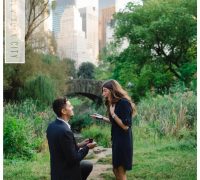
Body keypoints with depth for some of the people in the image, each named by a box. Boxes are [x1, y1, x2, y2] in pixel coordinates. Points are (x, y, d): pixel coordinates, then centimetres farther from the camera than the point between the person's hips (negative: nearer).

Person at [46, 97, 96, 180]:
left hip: (59, 168, 9)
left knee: (88, 165, 25)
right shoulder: (65, 131, -30)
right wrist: (87, 147, -10)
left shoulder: (52, 126, -1)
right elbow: (73, 158, -24)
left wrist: (79, 145, 7)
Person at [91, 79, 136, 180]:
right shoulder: (114, 103, 10)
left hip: (123, 141, -9)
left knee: (121, 172, 2)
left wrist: (113, 114, -19)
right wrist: (102, 118, 11)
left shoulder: (123, 102, -18)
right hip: (116, 139, 9)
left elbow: (125, 126, -20)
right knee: (116, 170, 16)